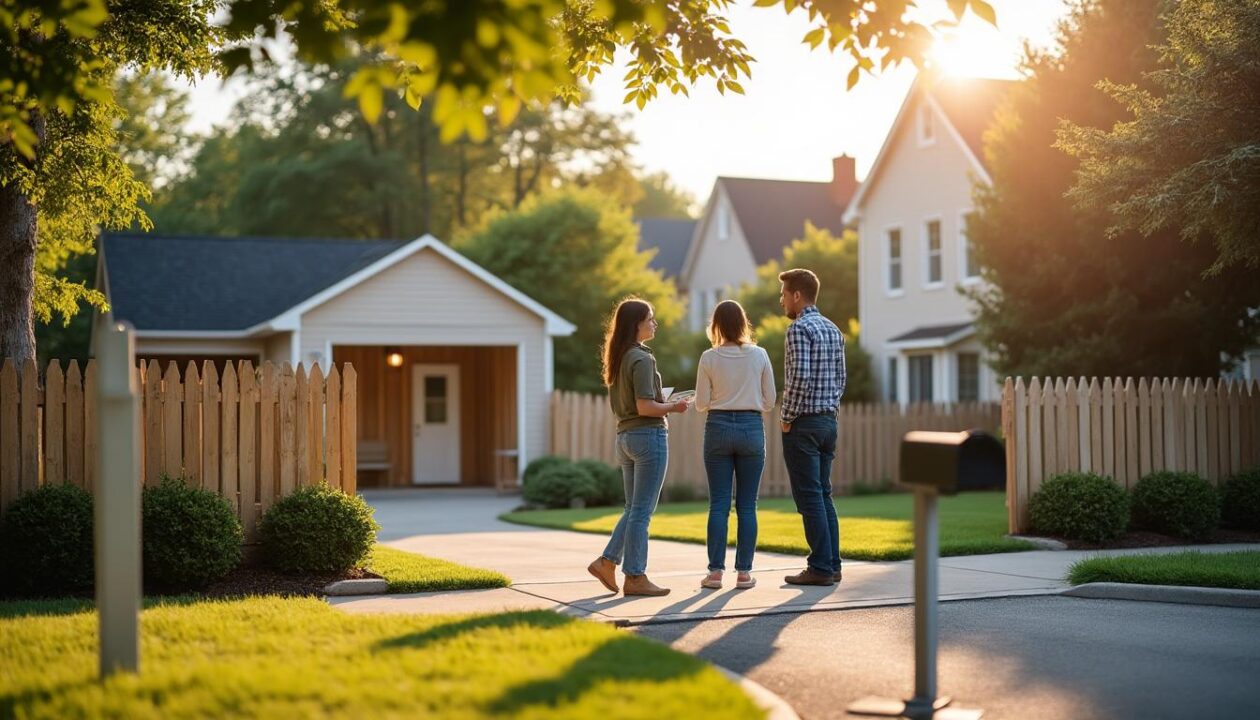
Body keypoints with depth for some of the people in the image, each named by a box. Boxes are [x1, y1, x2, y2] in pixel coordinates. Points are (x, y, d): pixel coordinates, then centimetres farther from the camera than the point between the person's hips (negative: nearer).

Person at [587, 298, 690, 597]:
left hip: (625, 435, 9)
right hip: (649, 435, -9)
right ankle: (634, 578, 1)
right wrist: (674, 407, -5)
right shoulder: (642, 359, -14)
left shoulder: (619, 358, 12)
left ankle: (607, 562, 10)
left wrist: (662, 401, 17)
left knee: (634, 509, 16)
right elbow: (644, 407, -20)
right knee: (642, 511, -3)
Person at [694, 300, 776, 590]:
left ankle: (715, 572, 1)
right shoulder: (759, 355, -1)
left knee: (719, 504, 3)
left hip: (718, 427, 0)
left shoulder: (709, 358, -4)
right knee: (747, 506, 5)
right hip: (752, 428, 0)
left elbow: (701, 404, -1)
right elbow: (769, 401, 3)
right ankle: (744, 572, 5)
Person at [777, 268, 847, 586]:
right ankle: (832, 565, 12)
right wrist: (829, 408, 17)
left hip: (803, 424, -9)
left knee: (809, 497, -5)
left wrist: (787, 417, -13)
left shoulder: (799, 328, -13)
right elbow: (840, 379, 16)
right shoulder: (833, 330, 14)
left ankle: (820, 568, -4)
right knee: (823, 495, 12)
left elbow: (800, 377, -22)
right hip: (828, 420, 9)